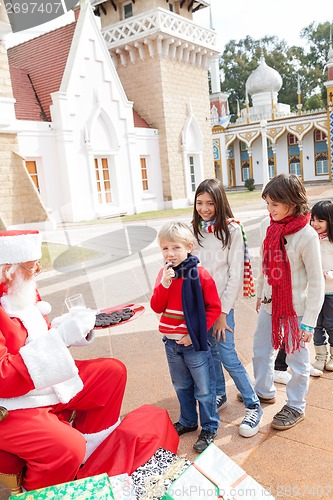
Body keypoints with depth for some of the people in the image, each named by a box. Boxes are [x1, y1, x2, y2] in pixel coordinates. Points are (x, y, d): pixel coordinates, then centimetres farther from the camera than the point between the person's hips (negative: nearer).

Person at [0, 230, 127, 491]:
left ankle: (87, 457, 15)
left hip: (49, 383, 9)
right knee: (66, 447, -31)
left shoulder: (21, 292, 1)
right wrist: (61, 336, -29)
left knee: (113, 371, 9)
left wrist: (69, 324, -4)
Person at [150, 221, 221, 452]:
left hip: (194, 343, -5)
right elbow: (157, 307, -4)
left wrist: (195, 334, -17)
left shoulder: (199, 275, -17)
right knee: (182, 386, 22)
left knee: (204, 388, 10)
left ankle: (210, 427, 29)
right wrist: (164, 283, -19)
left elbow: (214, 308, -13)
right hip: (171, 343, 6)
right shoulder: (164, 273, -1)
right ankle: (188, 421, 42)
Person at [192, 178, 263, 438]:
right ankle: (220, 395, 36)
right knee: (210, 352, 15)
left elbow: (236, 274, -10)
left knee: (227, 356, -4)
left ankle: (253, 406, 13)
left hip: (221, 302, -5)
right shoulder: (196, 229, 6)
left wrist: (223, 312, -11)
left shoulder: (232, 229, -9)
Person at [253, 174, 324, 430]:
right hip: (269, 303, 6)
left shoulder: (307, 236, -21)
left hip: (295, 308, -6)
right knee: (260, 352, 21)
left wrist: (309, 321, -14)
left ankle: (295, 406, 33)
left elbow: (316, 283, -16)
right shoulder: (268, 225, -3)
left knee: (297, 360, 11)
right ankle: (264, 390, 46)